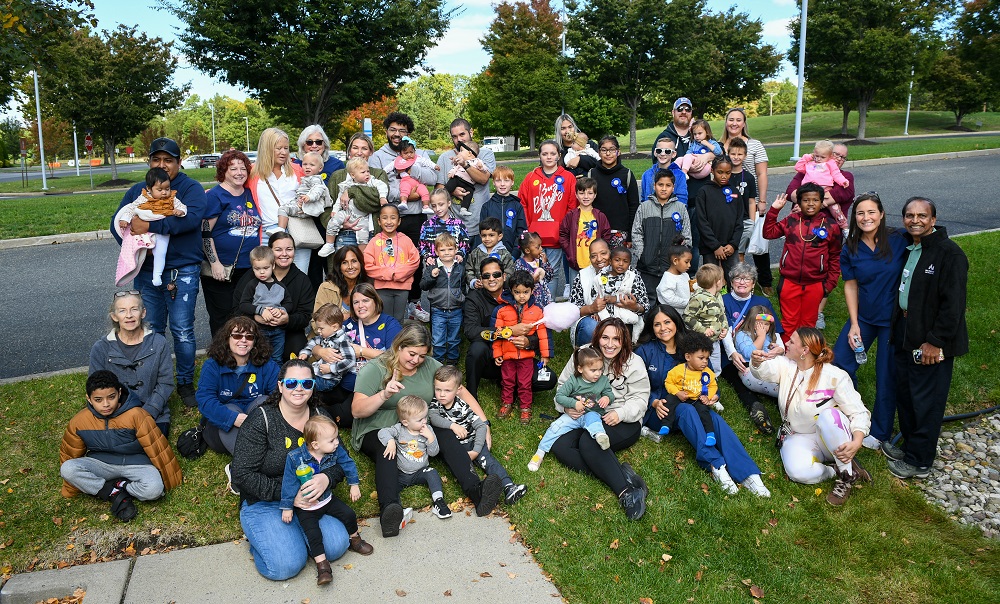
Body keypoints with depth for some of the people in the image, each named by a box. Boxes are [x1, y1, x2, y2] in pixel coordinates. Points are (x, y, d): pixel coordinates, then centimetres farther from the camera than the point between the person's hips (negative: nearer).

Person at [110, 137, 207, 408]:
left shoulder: (191, 188, 0)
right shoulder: (137, 191, 15)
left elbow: (191, 217, -19)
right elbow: (117, 222, 7)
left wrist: (150, 226, -23)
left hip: (182, 271, -4)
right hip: (145, 271, 4)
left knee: (182, 330, -3)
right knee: (150, 330, 11)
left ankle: (185, 383, 14)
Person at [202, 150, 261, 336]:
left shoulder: (250, 195, 12)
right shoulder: (215, 196, -7)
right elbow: (205, 232, -12)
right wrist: (215, 263, -17)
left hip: (249, 268, 6)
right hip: (221, 269, -6)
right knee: (222, 317, 2)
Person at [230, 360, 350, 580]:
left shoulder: (319, 416, 3)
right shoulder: (261, 420, -12)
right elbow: (242, 475, -16)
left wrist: (326, 478, -20)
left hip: (311, 498, 4)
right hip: (264, 503, -4)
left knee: (337, 546, -17)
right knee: (286, 565, -22)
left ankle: (295, 530, 10)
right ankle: (261, 537, 9)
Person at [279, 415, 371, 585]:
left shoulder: (336, 451, -15)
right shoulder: (295, 458, -25)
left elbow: (348, 464, 3)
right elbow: (289, 483, -17)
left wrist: (354, 484, 5)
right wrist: (287, 507, -12)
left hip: (327, 498, 4)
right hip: (305, 506, -4)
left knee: (349, 514, 1)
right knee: (313, 533, -18)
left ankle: (355, 540, 28)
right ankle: (322, 565, -6)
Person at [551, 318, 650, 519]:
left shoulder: (633, 362, -2)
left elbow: (640, 398, -4)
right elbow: (563, 385, 11)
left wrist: (621, 414, -23)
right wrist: (567, 406, -10)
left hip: (622, 422, -4)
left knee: (589, 441, -36)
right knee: (559, 446, -26)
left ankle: (627, 492, -36)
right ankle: (622, 474, -32)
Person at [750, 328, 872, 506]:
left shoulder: (835, 376, -12)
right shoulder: (785, 365, 0)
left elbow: (859, 412, -15)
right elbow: (765, 370, -22)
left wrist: (857, 442, -32)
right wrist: (757, 362, -47)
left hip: (830, 436, -2)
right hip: (798, 437, 2)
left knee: (829, 415, -37)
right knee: (798, 472, -30)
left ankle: (847, 474, -18)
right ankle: (836, 471, -2)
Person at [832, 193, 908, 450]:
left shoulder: (899, 240, -11)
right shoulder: (850, 249, -2)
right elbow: (850, 286, 1)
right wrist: (853, 324, -3)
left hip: (893, 319, -3)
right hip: (862, 317, 3)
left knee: (887, 376, 6)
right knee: (839, 363, 1)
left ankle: (879, 431, 24)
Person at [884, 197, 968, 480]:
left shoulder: (949, 253, -17)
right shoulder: (906, 248, 8)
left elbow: (953, 304, -19)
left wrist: (935, 341, -20)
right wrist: (896, 328, 13)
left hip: (931, 340, -8)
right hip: (904, 333, 8)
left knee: (926, 401, 2)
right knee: (904, 393, 18)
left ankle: (918, 461, 15)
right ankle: (910, 444, 36)